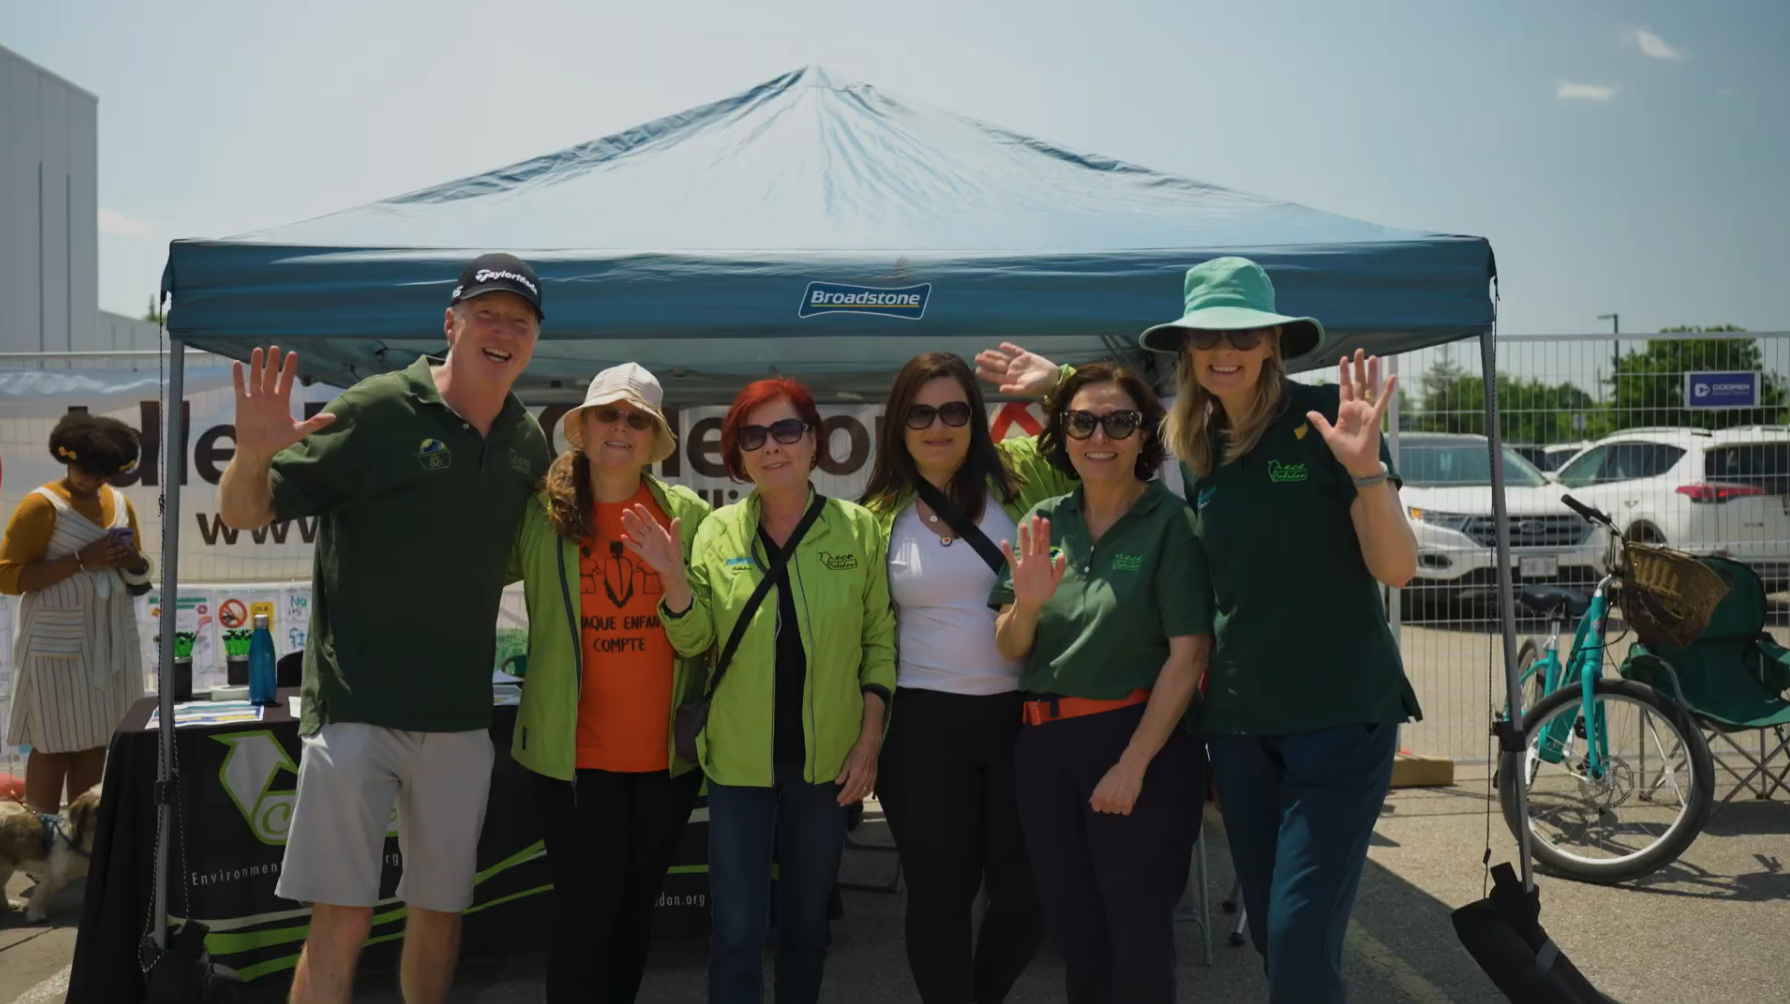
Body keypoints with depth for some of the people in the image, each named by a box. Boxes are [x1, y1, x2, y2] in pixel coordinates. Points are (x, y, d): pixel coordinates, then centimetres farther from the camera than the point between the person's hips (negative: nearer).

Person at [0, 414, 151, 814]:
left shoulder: (120, 503, 11)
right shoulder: (42, 505, -8)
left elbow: (139, 578, 19)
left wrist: (132, 562, -5)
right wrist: (81, 560, -20)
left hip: (112, 640, 6)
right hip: (59, 644, -6)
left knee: (97, 738, 10)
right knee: (54, 743, 0)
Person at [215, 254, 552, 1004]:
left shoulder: (530, 443, 7)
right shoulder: (377, 408, -8)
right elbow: (241, 512, -7)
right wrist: (252, 455, -28)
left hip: (460, 718, 5)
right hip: (356, 707, -5)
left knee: (440, 911, 15)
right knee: (342, 918, -2)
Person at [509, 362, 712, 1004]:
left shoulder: (690, 514, 0)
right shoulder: (539, 513, -3)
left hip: (668, 750, 2)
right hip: (575, 750, -2)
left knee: (636, 905, 17)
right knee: (587, 909, 1)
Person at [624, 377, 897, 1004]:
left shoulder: (858, 527, -4)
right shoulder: (718, 531, -2)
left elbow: (880, 640, 1)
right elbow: (694, 642, -2)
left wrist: (870, 738, -4)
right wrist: (671, 576, -18)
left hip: (825, 761, 1)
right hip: (739, 762, 0)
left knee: (807, 921, 15)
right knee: (737, 930, 2)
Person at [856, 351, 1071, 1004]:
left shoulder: (1023, 477, -1)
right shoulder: (878, 516, 3)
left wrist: (1057, 384, -13)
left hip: (1021, 716, 1)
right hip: (923, 726, 0)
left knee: (1029, 891, 11)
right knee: (939, 894, 8)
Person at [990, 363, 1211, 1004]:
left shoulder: (1170, 521, -8)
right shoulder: (1043, 522, 5)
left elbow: (1188, 652, -13)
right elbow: (1010, 650, 5)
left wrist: (1133, 764, -17)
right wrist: (1027, 604, -17)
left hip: (1140, 740, -4)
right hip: (1043, 746, 5)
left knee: (1138, 935, 7)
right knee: (1073, 931, 16)